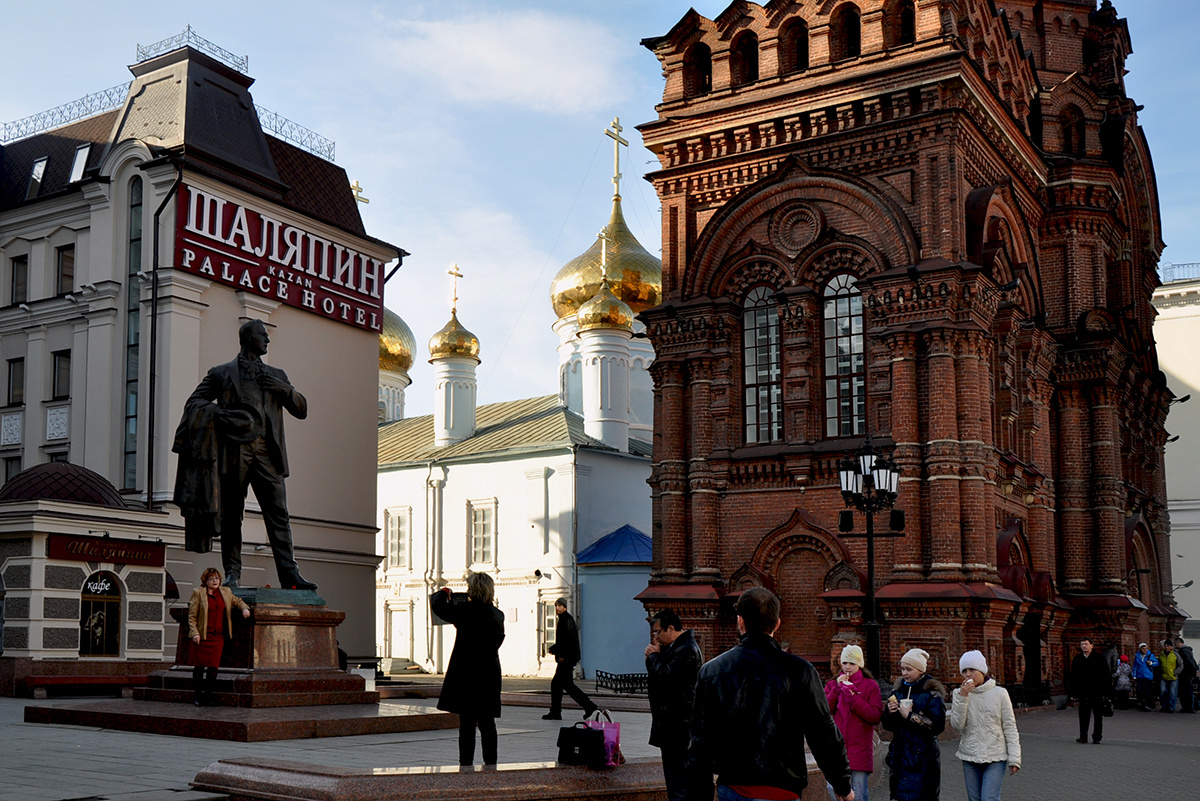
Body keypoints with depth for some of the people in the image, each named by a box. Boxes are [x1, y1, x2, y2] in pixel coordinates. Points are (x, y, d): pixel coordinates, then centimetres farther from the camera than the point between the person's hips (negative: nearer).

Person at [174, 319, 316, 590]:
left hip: (266, 452, 2)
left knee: (279, 514, -7)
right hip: (234, 451, -2)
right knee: (231, 514, 0)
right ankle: (232, 572, 6)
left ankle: (290, 574, -11)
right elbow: (193, 403, 8)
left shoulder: (277, 376, 23)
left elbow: (302, 410, 20)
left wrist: (283, 389, 2)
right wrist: (221, 414, -11)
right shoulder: (221, 374, 14)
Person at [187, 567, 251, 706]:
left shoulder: (225, 592, 14)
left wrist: (244, 608, 11)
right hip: (202, 636, -3)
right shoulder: (198, 593, 1)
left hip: (218, 636, 3)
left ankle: (206, 697, 5)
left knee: (213, 667, -2)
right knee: (199, 666, -2)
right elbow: (192, 616, 0)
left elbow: (237, 601, 32)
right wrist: (194, 633, -9)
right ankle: (196, 697, 7)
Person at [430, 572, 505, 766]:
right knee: (487, 723, 11)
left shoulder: (466, 611, -12)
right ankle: (490, 764, 13)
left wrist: (443, 592, 17)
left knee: (467, 722, 0)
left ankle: (466, 763, 1)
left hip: (467, 675, -5)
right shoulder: (498, 615, 5)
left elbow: (438, 606, -5)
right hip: (490, 675, 5)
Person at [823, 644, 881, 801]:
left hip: (860, 751, -2)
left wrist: (853, 697, -13)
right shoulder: (832, 684, 13)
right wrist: (837, 689, -9)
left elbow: (876, 716, -7)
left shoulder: (870, 686, 5)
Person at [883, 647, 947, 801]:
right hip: (899, 756, 5)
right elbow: (887, 725, 16)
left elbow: (938, 726, -14)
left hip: (922, 759, -5)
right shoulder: (898, 689, 12)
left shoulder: (932, 692, -5)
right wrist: (890, 712, -5)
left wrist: (910, 716, -17)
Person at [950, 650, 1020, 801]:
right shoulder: (959, 694, 2)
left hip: (996, 757, -3)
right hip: (969, 757, 3)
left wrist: (1014, 758, -4)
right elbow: (957, 724, -9)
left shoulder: (1000, 693, -4)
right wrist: (962, 697, -18)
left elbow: (1010, 727, -1)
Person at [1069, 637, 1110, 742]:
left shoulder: (1100, 657, -2)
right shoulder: (1077, 659, 8)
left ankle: (1097, 737, 12)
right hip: (1083, 693, 3)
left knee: (1098, 716, 4)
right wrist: (1073, 693, 7)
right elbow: (1073, 677, 11)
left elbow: (1106, 676, -3)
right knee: (1083, 716, 4)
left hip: (1097, 693, -3)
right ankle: (1083, 737, 12)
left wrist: (1106, 692, -9)